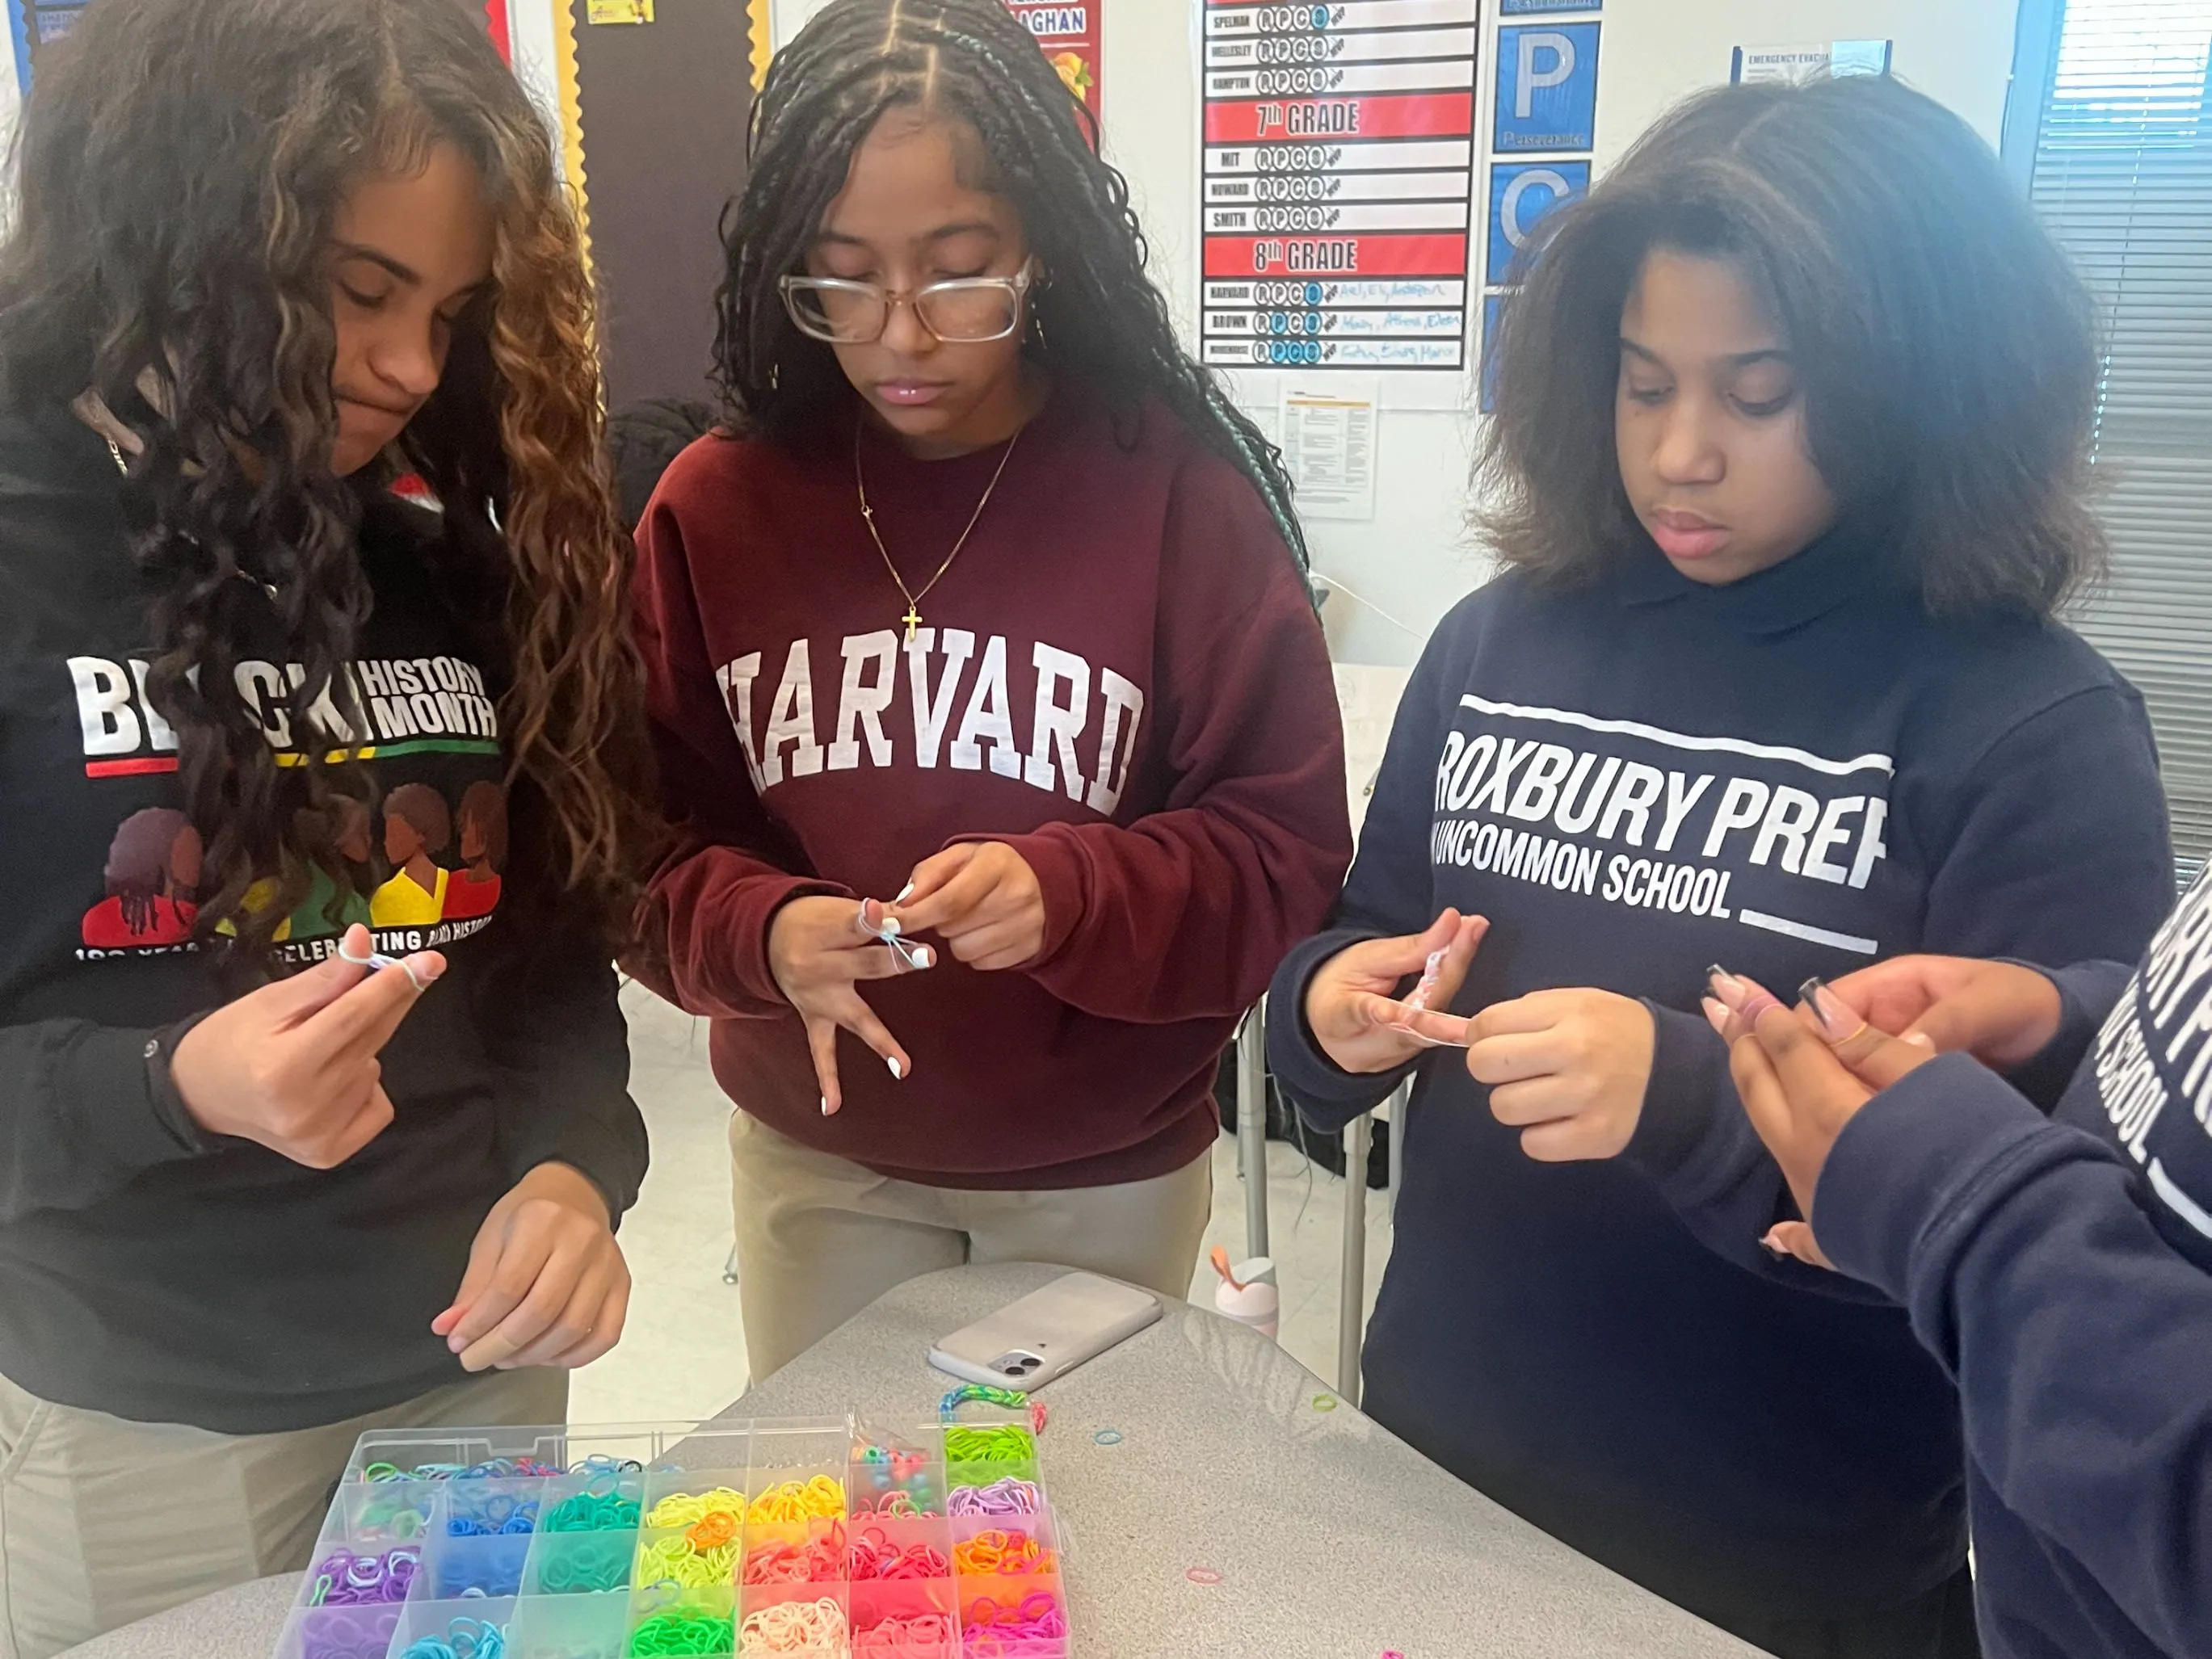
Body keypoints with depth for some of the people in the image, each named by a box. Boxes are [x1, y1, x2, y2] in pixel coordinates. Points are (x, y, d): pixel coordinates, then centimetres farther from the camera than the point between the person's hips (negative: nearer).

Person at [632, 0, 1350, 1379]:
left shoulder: (1179, 492, -14)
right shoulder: (715, 504, -7)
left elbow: (1287, 845, -11)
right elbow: (651, 840, -3)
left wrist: (1068, 897, -28)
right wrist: (764, 933, -24)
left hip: (1108, 1177, -1)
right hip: (817, 1164, 2)